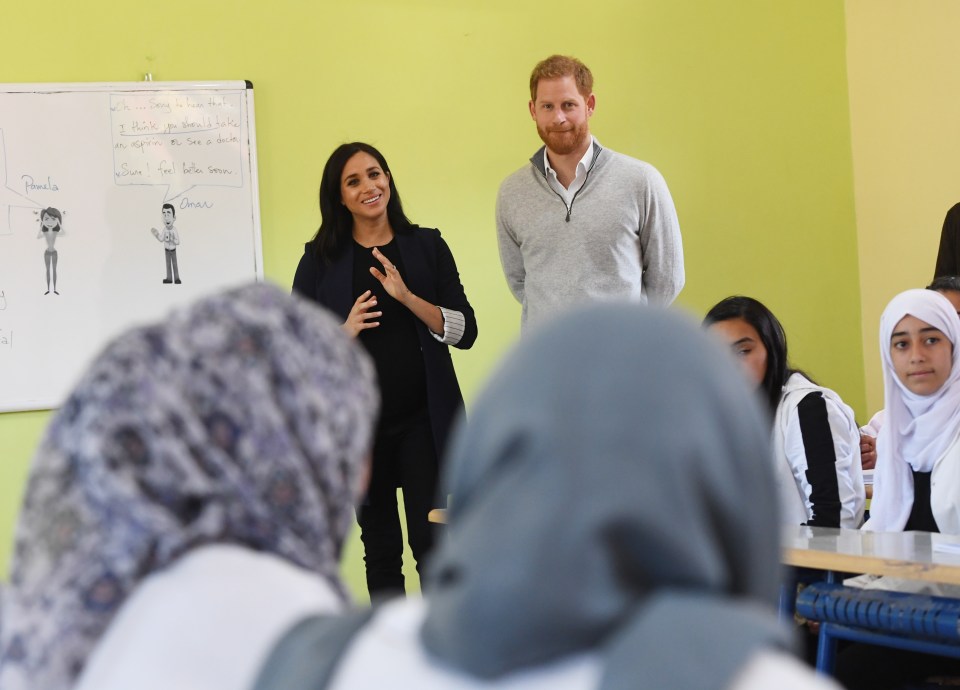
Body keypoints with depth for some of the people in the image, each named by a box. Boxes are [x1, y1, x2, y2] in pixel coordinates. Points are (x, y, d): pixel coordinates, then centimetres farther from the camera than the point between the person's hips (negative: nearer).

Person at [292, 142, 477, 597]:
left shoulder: (426, 246, 4)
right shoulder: (321, 260, 3)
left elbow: (465, 332, -2)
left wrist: (408, 297, -16)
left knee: (432, 543, -5)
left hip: (424, 419, -1)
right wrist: (344, 333, -17)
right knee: (380, 547, 9)